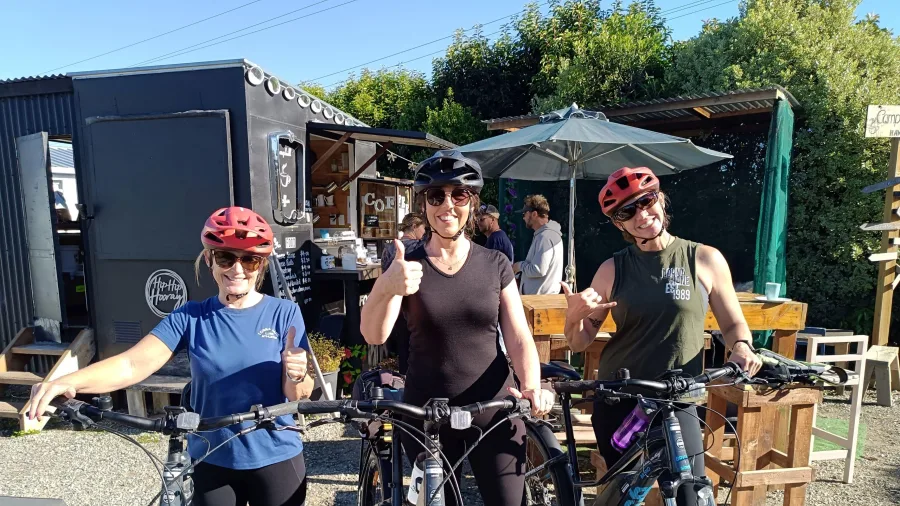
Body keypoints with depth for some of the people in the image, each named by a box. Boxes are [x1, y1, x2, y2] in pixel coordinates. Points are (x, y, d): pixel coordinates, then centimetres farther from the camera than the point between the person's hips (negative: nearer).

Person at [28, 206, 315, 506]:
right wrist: (67, 382, -35)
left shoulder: (284, 313, -11)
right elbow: (134, 363, -19)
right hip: (212, 462, 1)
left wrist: (296, 374, -32)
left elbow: (298, 395, -11)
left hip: (275, 460, -1)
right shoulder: (191, 317, -8)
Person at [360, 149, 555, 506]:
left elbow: (519, 339, -4)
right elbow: (374, 335, -19)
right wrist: (386, 287, -40)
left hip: (494, 412, 1)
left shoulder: (495, 264, -2)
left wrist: (532, 386, -23)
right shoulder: (406, 262, -6)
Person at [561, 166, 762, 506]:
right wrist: (575, 315, -20)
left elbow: (733, 323, 8)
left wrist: (742, 346, -13)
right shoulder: (612, 270, -1)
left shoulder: (705, 259, -3)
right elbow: (579, 343, 1)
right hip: (615, 401, 2)